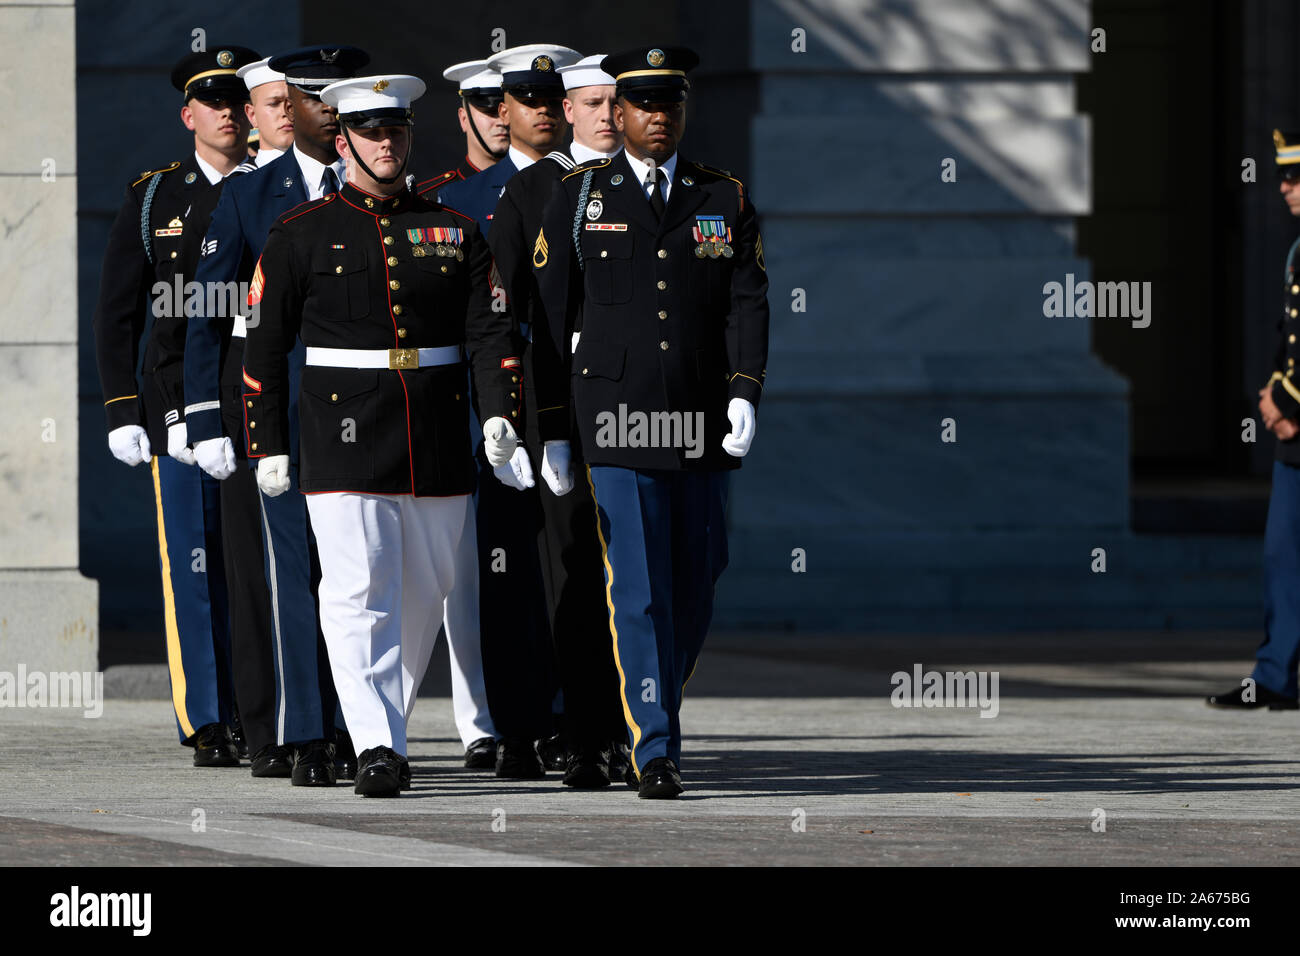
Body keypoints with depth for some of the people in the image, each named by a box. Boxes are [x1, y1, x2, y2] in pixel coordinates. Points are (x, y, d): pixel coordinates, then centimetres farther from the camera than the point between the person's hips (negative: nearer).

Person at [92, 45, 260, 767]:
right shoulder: (153, 200, 9)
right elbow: (118, 313, 9)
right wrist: (122, 410, 1)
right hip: (181, 411, 0)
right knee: (194, 569, -3)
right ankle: (208, 726, 1)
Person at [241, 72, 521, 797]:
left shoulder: (456, 231, 10)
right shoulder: (302, 234, 4)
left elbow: (491, 329, 4)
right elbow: (263, 347, 6)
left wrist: (500, 411, -12)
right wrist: (268, 445, 2)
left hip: (439, 438, 3)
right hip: (343, 436, -3)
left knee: (426, 591, 10)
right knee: (358, 590, -13)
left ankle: (390, 723, 28)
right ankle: (376, 747, -18)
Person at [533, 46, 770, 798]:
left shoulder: (726, 200, 9)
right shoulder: (579, 198, 5)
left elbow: (747, 304, 3)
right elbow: (551, 308, 5)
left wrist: (745, 393, -11)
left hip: (702, 426, 3)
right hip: (617, 420, -3)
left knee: (693, 590, 8)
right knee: (636, 590, -9)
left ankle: (657, 711, 29)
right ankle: (656, 753, -10)